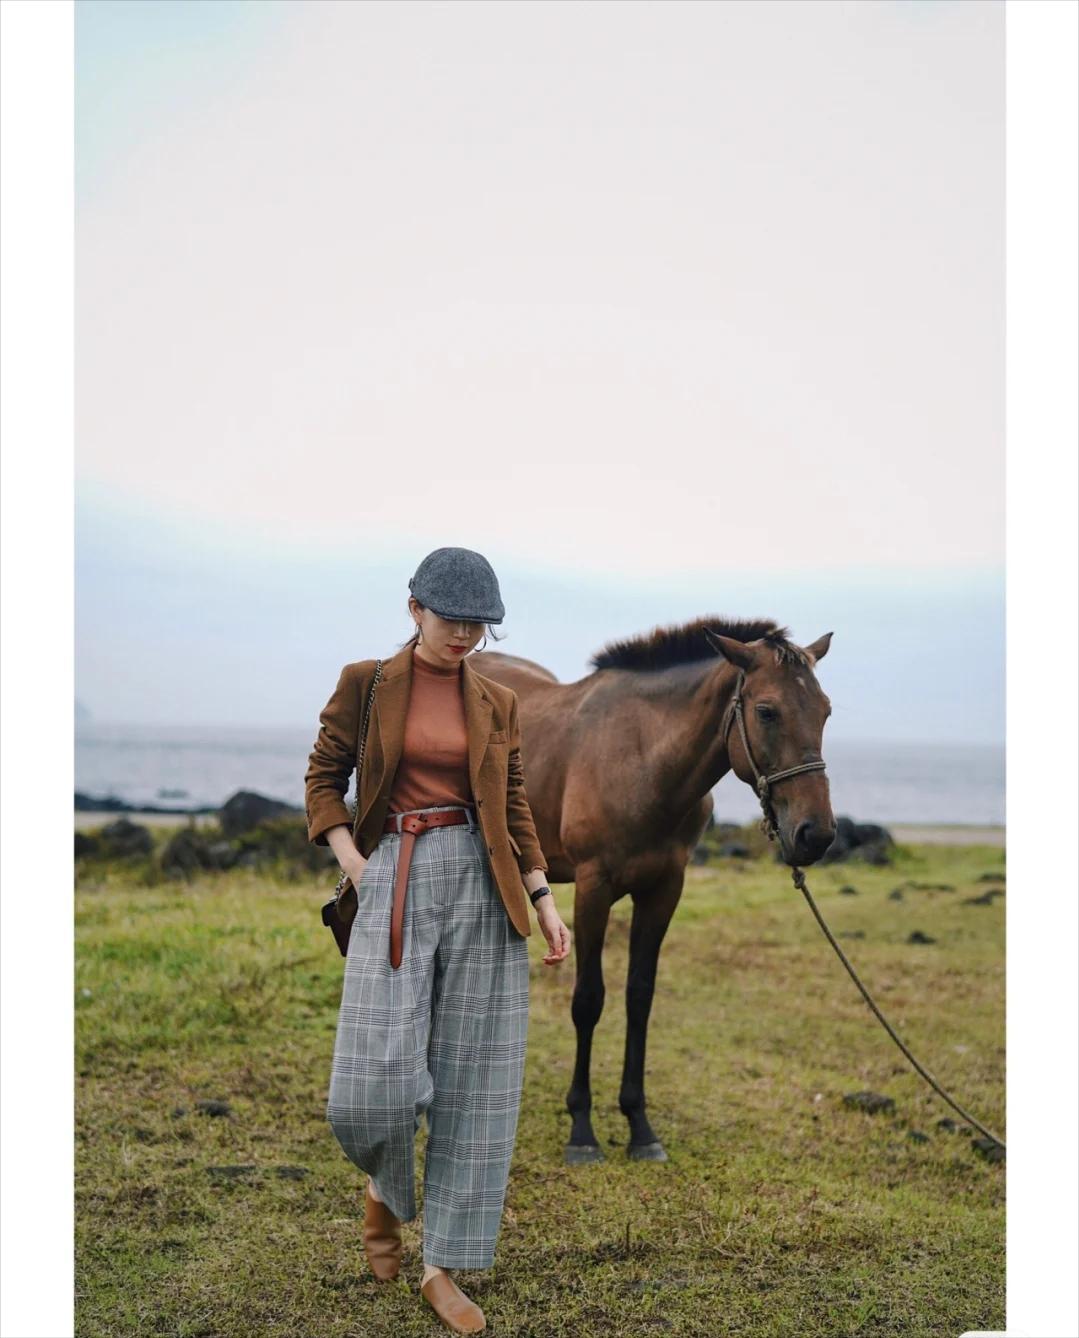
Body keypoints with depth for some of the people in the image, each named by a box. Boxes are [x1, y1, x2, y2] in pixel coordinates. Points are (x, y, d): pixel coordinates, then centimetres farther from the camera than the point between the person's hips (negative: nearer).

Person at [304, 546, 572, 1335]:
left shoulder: (499, 704, 10)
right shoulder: (365, 685, 3)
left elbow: (515, 809, 13)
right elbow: (323, 779, 7)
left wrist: (544, 900, 5)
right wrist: (354, 865, -6)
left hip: (484, 885, 2)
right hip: (396, 879, -2)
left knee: (476, 1079, 1)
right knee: (375, 1083, -11)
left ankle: (444, 1267, 13)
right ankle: (387, 1188, 25)